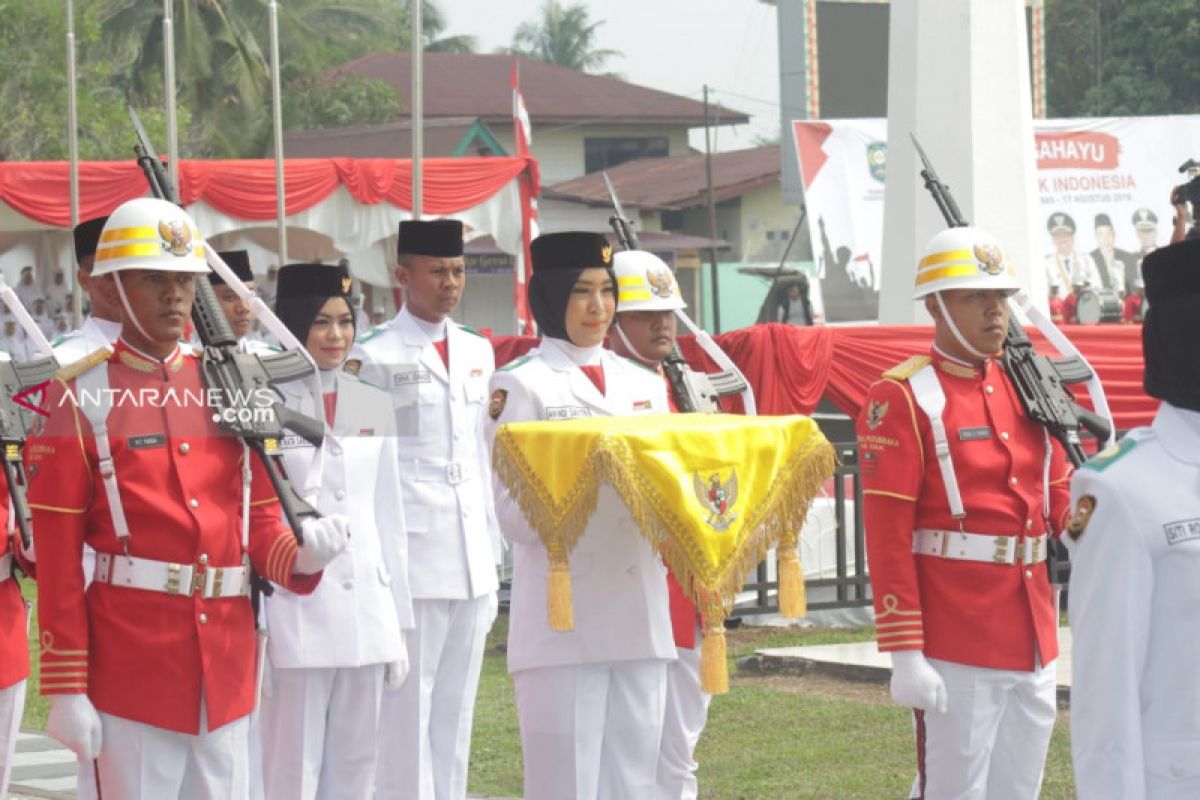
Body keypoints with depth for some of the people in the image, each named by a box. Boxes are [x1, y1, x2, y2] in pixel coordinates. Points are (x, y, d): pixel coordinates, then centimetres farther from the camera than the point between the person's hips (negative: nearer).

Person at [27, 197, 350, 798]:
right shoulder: (80, 397, -4)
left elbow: (261, 519, 14)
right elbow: (56, 554, -5)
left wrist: (300, 556, -10)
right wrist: (65, 690, -9)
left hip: (226, 658, 5)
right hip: (130, 657, -5)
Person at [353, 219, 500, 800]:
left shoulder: (477, 352, 15)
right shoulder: (375, 356, -4)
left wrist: (492, 551, 16)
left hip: (471, 563, 6)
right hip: (411, 557, -6)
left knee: (456, 711, 9)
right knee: (407, 713, -5)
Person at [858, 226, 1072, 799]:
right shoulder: (903, 399, -8)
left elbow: (1061, 498, 18)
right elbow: (887, 535, -12)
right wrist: (904, 654, -17)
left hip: (1033, 640, 7)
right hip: (956, 652, -7)